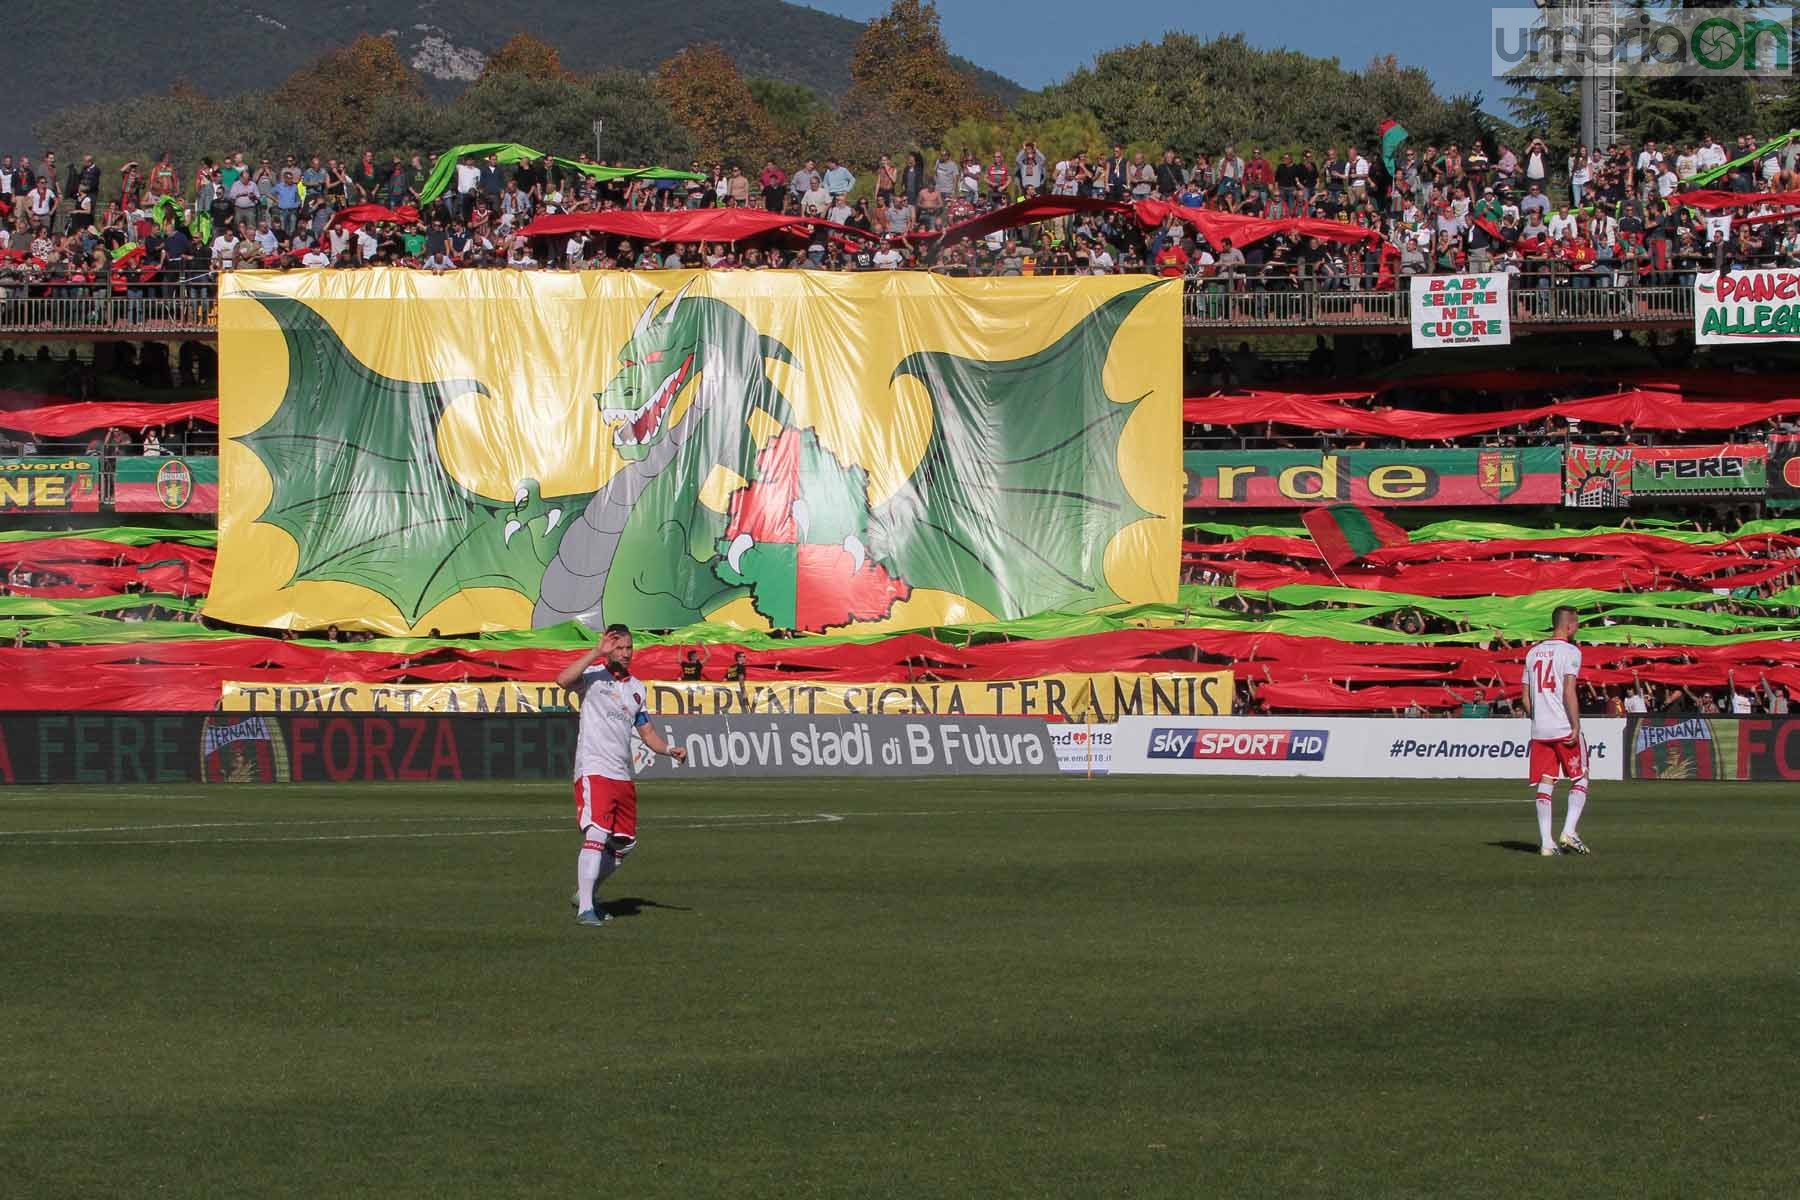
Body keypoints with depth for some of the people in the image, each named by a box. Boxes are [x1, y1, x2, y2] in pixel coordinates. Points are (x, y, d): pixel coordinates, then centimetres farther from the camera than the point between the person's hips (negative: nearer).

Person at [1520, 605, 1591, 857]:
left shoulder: (1533, 652, 13)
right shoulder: (1570, 652, -7)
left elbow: (1525, 697, 13)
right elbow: (1569, 692, -16)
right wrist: (1576, 726, -15)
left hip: (1539, 731, 5)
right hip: (1564, 728, -5)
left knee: (1545, 785, 5)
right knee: (1580, 780, 7)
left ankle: (1546, 842, 0)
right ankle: (1569, 833, -6)